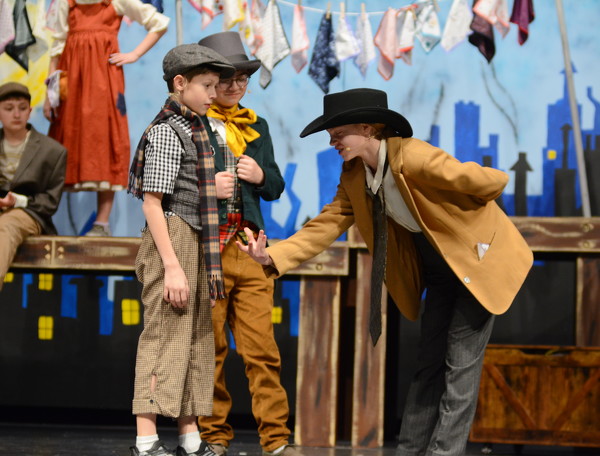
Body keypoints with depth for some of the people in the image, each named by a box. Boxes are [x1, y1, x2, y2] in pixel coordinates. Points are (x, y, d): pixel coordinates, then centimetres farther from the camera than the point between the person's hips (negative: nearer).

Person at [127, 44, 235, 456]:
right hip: (172, 240, -10)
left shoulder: (192, 129, 16)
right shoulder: (166, 132, -11)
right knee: (165, 336, -10)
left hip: (195, 244, 10)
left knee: (196, 340, 12)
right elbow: (152, 202, -17)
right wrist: (172, 265, -21)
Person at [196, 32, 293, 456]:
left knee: (262, 347, -2)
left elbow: (276, 187, 20)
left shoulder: (257, 127, 18)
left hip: (249, 249, 3)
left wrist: (261, 176, -2)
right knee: (209, 347, 2)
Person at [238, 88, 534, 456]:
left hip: (479, 258, -8)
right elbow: (327, 225, -6)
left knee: (460, 364, -7)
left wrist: (456, 215, -5)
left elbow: (493, 181, -26)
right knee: (429, 363, 11)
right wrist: (273, 256, -22)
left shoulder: (412, 157, -29)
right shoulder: (354, 176, -4)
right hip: (439, 268, 8)